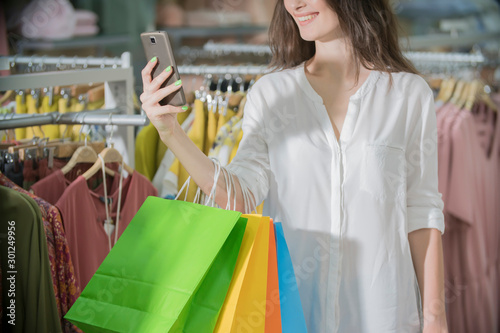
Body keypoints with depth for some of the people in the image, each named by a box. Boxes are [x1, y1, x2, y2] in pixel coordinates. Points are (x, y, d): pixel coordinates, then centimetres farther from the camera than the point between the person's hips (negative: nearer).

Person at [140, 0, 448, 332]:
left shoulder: (409, 93, -1)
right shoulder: (270, 93, 2)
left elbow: (420, 211, -1)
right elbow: (240, 196, -8)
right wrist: (171, 132, -20)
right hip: (290, 304, 1)